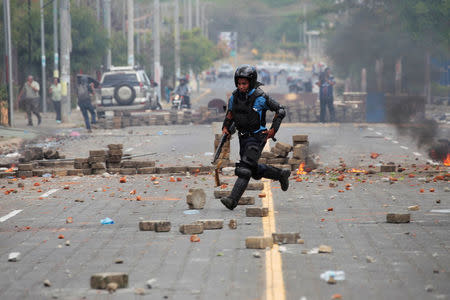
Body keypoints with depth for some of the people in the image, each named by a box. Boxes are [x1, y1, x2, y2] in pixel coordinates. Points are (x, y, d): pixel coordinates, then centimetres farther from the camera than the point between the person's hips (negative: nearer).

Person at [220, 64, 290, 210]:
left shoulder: (260, 98, -18)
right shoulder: (235, 96, -1)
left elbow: (280, 111, -8)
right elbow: (230, 112, 16)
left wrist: (273, 129, -14)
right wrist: (226, 127, 1)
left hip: (257, 137, -7)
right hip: (243, 137, 7)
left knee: (245, 168, -17)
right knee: (255, 170, 16)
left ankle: (233, 200, -21)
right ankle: (281, 174, 38)